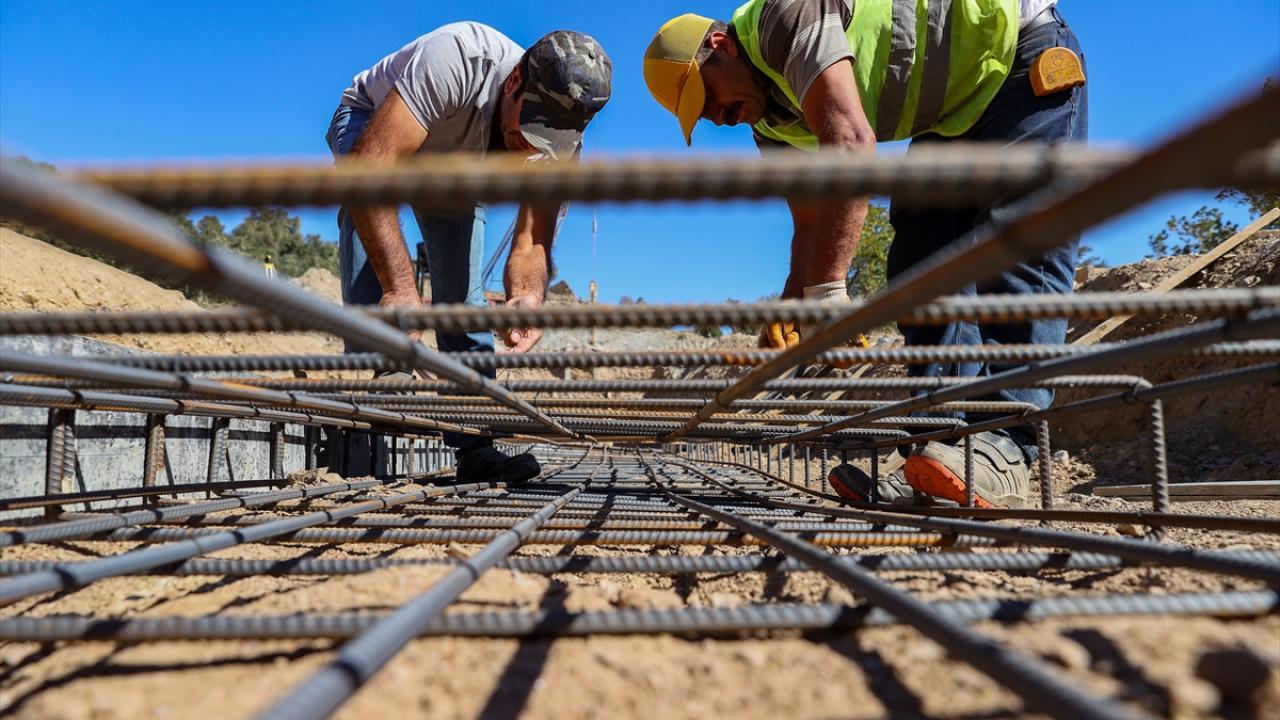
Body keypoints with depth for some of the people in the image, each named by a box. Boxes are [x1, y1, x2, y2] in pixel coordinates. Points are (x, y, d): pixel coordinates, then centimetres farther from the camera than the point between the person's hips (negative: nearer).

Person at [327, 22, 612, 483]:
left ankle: (474, 447, -3)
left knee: (463, 294, -6)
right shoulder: (459, 59, -44)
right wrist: (400, 287, -58)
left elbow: (532, 242, -28)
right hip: (373, 131, -3)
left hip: (452, 162, 4)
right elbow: (369, 166, -49)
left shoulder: (562, 141, -27)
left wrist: (527, 298, -52)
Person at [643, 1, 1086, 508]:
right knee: (920, 262, -5)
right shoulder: (770, 123, 3)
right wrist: (789, 310, -14)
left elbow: (851, 142, -38)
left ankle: (1005, 449, -28)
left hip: (1022, 54, -9)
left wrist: (826, 287, -40)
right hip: (956, 115, 9)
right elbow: (812, 226, 1)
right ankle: (946, 448, -11)